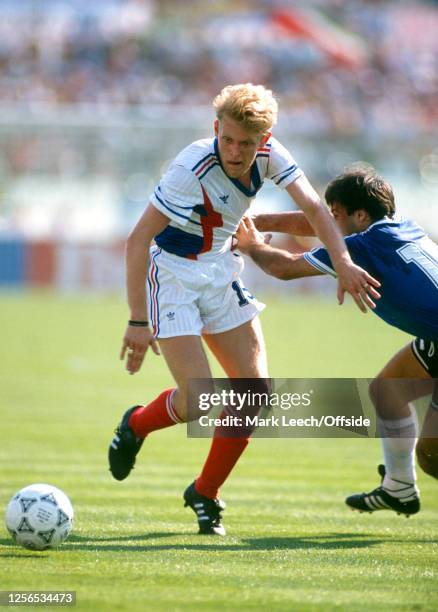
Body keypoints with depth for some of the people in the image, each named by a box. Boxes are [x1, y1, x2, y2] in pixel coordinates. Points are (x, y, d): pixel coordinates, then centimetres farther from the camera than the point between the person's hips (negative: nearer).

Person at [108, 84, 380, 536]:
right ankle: (136, 425, 18)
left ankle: (205, 494, 17)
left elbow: (313, 208, -11)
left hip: (221, 274, 6)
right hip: (173, 276, -6)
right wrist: (137, 321, -30)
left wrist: (343, 263, -29)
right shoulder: (192, 170, -30)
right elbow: (138, 239, -28)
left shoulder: (269, 155, -12)